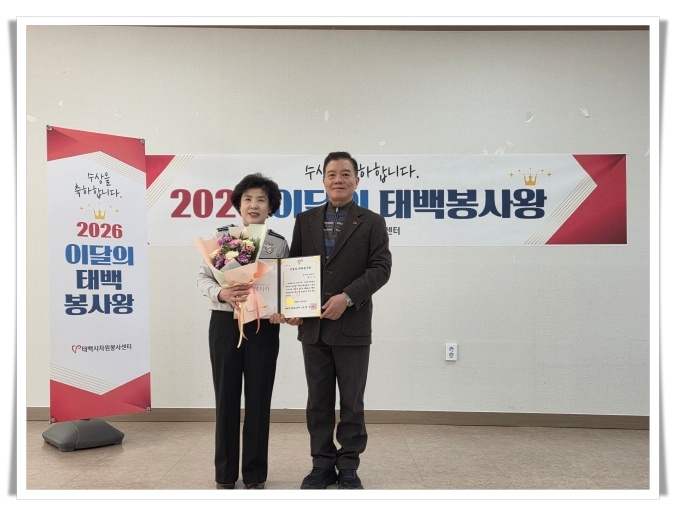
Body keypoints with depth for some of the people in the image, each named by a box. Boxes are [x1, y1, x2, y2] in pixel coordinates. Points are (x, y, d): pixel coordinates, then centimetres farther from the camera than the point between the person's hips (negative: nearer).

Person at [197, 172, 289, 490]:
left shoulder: (279, 244, 4)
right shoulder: (222, 236, 2)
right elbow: (203, 277, 0)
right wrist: (222, 294, -19)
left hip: (263, 328, 1)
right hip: (225, 324, 0)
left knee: (258, 399, 6)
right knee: (226, 398, 7)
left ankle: (255, 474, 21)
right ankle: (225, 474, 22)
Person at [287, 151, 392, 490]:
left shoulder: (372, 222, 2)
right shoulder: (305, 220, 10)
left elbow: (381, 267, -7)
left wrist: (347, 297, -18)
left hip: (352, 326, -2)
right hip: (313, 326, 3)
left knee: (351, 402, 7)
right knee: (318, 400, 10)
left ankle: (348, 467, 20)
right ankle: (322, 465, 22)